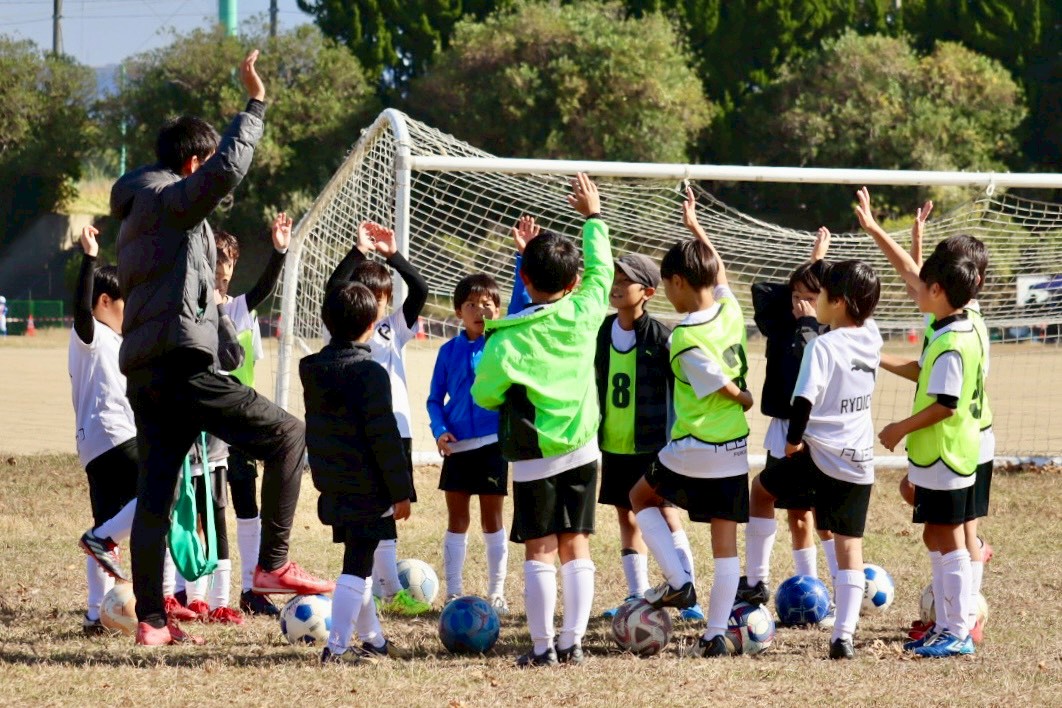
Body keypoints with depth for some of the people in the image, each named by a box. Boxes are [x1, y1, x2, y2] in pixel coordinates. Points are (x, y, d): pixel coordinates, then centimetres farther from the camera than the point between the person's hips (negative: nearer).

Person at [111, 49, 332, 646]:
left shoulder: (136, 214, 25)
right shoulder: (169, 200, -6)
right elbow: (226, 171, -24)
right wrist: (254, 106, -21)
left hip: (143, 373, 10)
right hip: (182, 366, -10)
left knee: (156, 492, 8)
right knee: (286, 434, -3)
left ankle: (151, 619, 6)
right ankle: (273, 564, -6)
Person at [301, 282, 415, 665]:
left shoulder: (313, 369, 8)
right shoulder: (370, 373, -17)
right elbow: (384, 436, -17)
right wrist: (400, 491, -12)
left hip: (333, 486, 8)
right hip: (367, 488, -8)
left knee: (358, 560, 19)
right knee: (357, 565, -6)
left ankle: (372, 638, 31)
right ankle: (336, 646, -11)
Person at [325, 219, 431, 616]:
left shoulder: (394, 329, 13)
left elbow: (420, 291, 2)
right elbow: (333, 288, -14)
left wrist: (393, 255, -7)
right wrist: (359, 251, -17)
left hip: (397, 430, 4)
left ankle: (378, 590, 12)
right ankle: (392, 591, -4)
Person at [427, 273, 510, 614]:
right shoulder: (450, 351, 4)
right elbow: (435, 399, 8)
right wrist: (440, 429, -9)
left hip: (492, 443, -2)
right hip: (456, 445, 2)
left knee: (492, 519, 5)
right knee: (456, 519, 7)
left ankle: (496, 593, 11)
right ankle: (453, 593, 12)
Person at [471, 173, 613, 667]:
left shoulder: (507, 340, -16)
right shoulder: (584, 314, -6)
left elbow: (484, 395, -6)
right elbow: (601, 269, 12)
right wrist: (593, 217, 24)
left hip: (534, 458, -4)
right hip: (582, 449, 4)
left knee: (539, 551, -1)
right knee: (576, 548, 7)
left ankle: (542, 646, -2)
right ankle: (573, 642, 5)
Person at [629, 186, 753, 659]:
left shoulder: (686, 339, -20)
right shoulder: (730, 311, 0)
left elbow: (727, 389, -15)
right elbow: (719, 270, 23)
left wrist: (746, 399, 7)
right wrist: (696, 228, 34)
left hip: (693, 450, -6)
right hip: (736, 450, 6)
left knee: (641, 498, 21)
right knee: (726, 544, 7)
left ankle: (678, 582, 9)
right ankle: (716, 634, 7)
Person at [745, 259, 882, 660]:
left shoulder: (822, 347, -15)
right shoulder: (871, 338, 5)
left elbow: (803, 401, -21)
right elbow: (856, 299, 25)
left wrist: (793, 440, -5)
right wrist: (820, 263, 33)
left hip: (820, 455, -5)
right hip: (860, 462, 5)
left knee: (762, 489, 21)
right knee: (850, 546, 6)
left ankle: (756, 581, 20)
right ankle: (844, 635, -2)